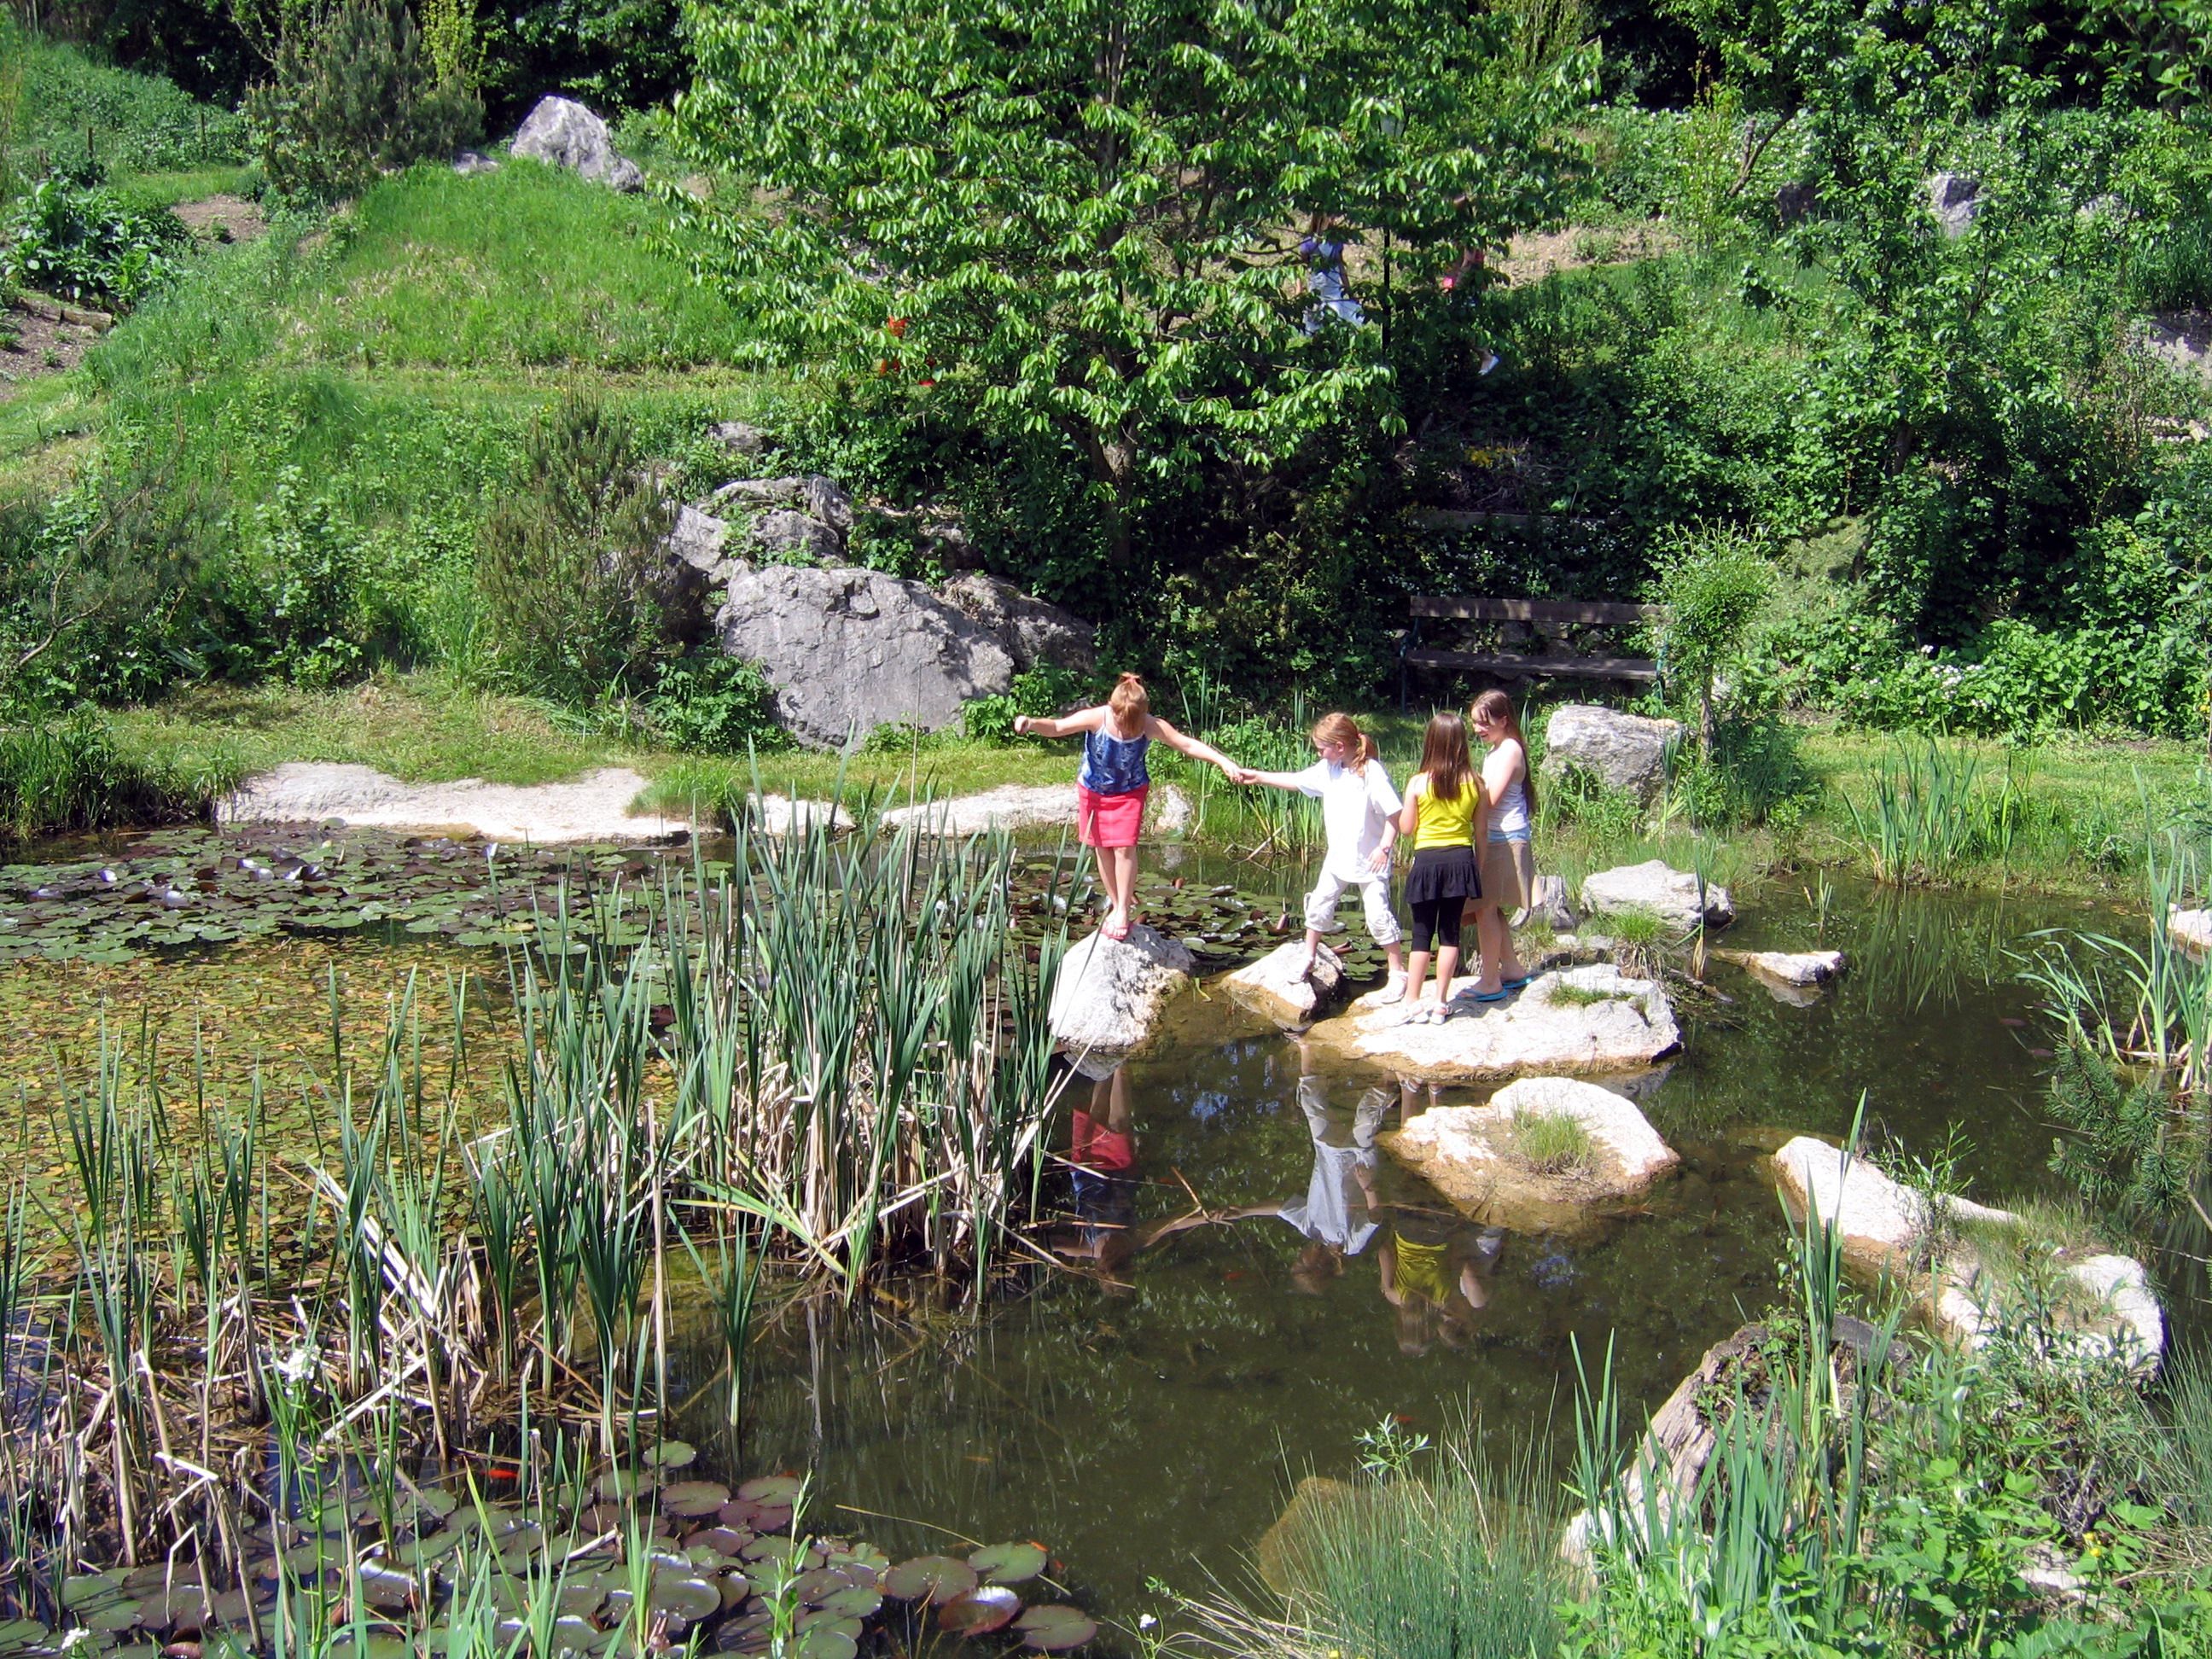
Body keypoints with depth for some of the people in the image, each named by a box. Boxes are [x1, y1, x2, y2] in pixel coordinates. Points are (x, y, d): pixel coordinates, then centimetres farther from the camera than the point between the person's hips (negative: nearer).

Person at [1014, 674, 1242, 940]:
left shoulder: (1151, 726, -26)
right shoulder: (1096, 719, -28)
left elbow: (1188, 744, -24)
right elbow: (1057, 727, -28)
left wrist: (1223, 761, -33)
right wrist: (1031, 723, -48)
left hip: (1130, 793, -1)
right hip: (1093, 791, 1)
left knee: (1124, 848, -11)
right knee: (1103, 849, 7)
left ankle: (1124, 910, 2)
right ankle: (1116, 905, 22)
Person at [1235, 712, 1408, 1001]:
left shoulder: (1372, 772, -21)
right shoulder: (1327, 770, 1)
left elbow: (1394, 813, -20)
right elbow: (1295, 781, 14)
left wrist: (1385, 847, -26)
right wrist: (1258, 777, 14)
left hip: (1370, 861, -7)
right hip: (1338, 857, 7)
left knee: (1378, 916, -6)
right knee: (1318, 906, 13)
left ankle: (1398, 972, 7)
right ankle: (1307, 959, 32)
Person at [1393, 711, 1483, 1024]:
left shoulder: (1418, 783, -10)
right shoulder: (1474, 784, -3)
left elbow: (1406, 828, -4)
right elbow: (1480, 829, 3)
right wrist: (1479, 864, 17)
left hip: (1428, 861, -2)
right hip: (1461, 860, 2)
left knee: (1422, 933, 6)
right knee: (1450, 933, 9)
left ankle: (1413, 1002, 7)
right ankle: (1440, 1004, 11)